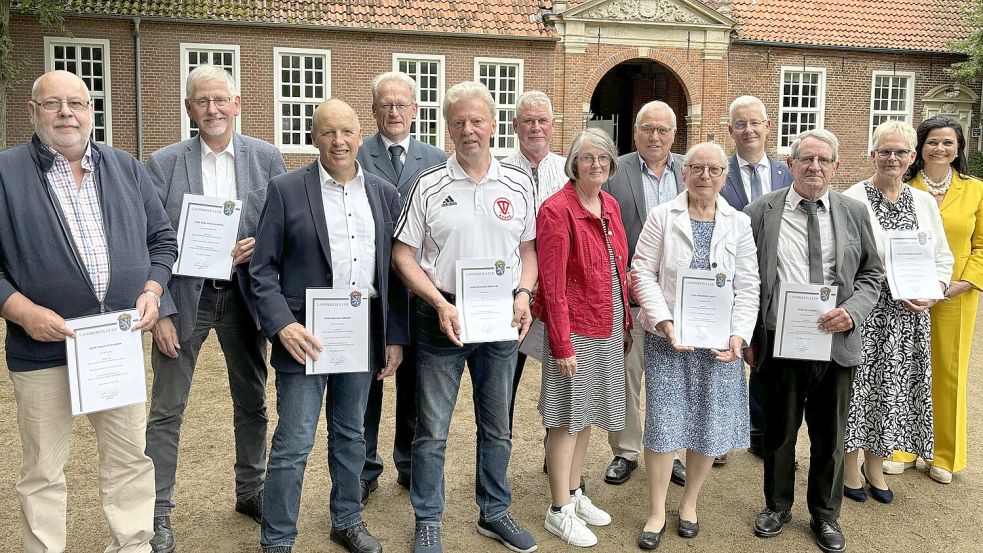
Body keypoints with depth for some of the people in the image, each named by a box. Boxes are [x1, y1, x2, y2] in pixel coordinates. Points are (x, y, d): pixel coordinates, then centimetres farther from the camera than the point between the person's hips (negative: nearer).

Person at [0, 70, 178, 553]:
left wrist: (152, 291, -3)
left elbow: (162, 237, 12)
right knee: (42, 472, 10)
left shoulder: (126, 169, 9)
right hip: (43, 349, -3)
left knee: (131, 460, 12)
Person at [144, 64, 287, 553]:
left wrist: (258, 246, -15)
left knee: (252, 403, 14)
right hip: (184, 296, -1)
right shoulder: (164, 163, -3)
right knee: (166, 411, 5)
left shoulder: (267, 158, 1)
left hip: (243, 294, 2)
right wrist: (161, 310, -11)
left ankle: (251, 491, 33)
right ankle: (158, 511, 20)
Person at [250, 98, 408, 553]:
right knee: (293, 444, 0)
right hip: (306, 332, -3)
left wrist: (395, 336, 6)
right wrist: (282, 325, -18)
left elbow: (394, 271, 9)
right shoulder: (286, 189, -4)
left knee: (350, 434, 17)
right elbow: (263, 268, -5)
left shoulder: (384, 194, 7)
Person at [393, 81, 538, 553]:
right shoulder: (429, 187, -4)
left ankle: (494, 513, 33)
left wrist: (524, 293, -6)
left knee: (497, 426, 15)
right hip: (442, 317, -2)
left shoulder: (518, 185, 4)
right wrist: (441, 305, -14)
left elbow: (529, 249, 11)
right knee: (432, 429, 6)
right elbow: (403, 256, -3)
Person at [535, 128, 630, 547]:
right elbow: (553, 285, -18)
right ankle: (560, 511, 15)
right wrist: (561, 344, -19)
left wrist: (626, 324, 12)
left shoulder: (610, 206, 8)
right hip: (575, 328, -7)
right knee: (567, 418, 2)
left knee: (587, 413, 17)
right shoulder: (557, 209, -15)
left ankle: (574, 493, 33)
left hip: (608, 327, 7)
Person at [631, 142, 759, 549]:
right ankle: (657, 512, 15)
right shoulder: (662, 217, 0)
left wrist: (739, 334, -9)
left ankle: (689, 503, 29)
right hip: (667, 337, -2)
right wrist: (663, 321, -15)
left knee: (711, 424, 8)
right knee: (663, 422, 0)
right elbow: (642, 272, -3)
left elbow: (748, 286, 4)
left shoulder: (739, 223, 6)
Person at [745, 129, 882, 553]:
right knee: (779, 431, 14)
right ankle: (777, 506, 34)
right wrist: (747, 336, -2)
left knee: (830, 435, 14)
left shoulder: (854, 213, 4)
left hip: (836, 343, 2)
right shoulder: (760, 212, -1)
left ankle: (825, 515, 34)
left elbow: (871, 275, 8)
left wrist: (851, 311, -11)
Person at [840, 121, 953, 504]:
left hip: (910, 315, 5)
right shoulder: (853, 199, -8)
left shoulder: (924, 202, 9)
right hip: (865, 310, -5)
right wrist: (892, 287, -17)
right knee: (858, 383, 1)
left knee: (894, 385, 11)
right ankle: (850, 466, 18)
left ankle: (875, 465, 27)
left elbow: (943, 258, 13)